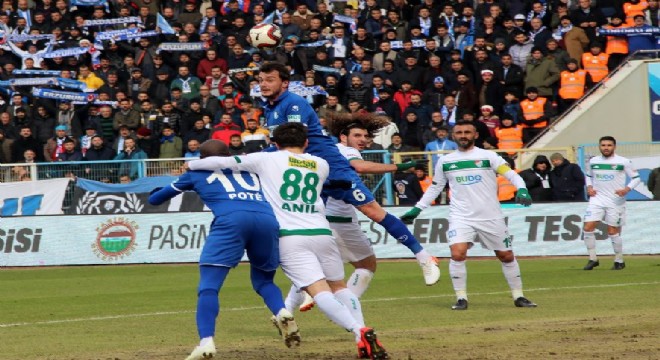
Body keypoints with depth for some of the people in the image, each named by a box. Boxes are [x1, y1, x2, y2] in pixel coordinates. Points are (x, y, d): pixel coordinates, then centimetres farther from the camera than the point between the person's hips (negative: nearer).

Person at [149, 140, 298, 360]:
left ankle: (206, 342, -25)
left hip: (231, 219, -3)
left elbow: (154, 199, 40)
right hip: (268, 219, 3)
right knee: (263, 280, 23)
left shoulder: (197, 172, 30)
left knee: (209, 285, -4)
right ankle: (283, 313, -7)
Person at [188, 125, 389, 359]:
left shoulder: (267, 159, 9)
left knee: (319, 290, -13)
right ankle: (362, 328, 2)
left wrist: (191, 165, 27)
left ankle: (359, 331, -33)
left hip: (289, 237, -3)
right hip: (321, 233, 3)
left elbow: (223, 162, 10)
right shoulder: (321, 165, 19)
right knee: (339, 287, 19)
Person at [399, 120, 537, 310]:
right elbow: (435, 187, 18)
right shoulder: (445, 162, 7)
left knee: (506, 256, 6)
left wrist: (522, 190, -27)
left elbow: (512, 175, -7)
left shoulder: (488, 156, -2)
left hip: (491, 217, -1)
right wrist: (417, 209, 14)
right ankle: (461, 297, -8)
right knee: (457, 253, -20)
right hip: (461, 217, 1)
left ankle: (518, 296, 22)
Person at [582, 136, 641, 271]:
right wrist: (589, 187, 3)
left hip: (615, 200, -3)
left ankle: (619, 261, 18)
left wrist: (627, 189, -17)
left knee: (613, 231, 0)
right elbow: (588, 176, 23)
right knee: (588, 228, -9)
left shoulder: (623, 162, -5)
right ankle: (593, 259, 3)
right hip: (597, 199, 3)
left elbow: (636, 178, -1)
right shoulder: (593, 161, 6)